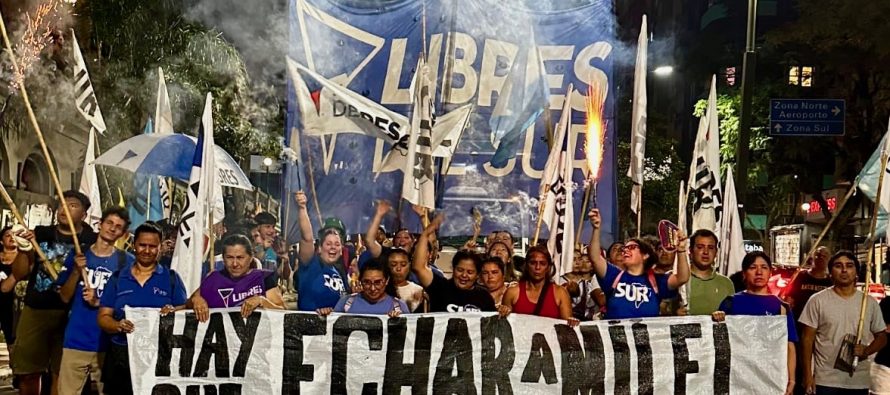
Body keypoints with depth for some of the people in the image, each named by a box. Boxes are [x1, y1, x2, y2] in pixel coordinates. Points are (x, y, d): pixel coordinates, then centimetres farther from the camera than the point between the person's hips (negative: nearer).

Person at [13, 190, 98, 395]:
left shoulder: (91, 241, -2)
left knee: (61, 374, 1)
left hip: (69, 314, -3)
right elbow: (20, 274, 6)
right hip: (35, 311, 3)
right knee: (27, 371, 9)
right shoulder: (40, 234, 7)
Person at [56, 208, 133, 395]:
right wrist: (77, 270, -11)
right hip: (76, 340, 1)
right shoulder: (78, 255, 6)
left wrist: (98, 302, -13)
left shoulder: (127, 261, 0)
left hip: (108, 344, -1)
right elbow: (65, 297, 4)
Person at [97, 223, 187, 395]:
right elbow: (103, 317, 6)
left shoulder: (171, 278, 5)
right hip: (121, 355, 2)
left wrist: (173, 312, -21)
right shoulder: (117, 278, 8)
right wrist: (118, 326, -15)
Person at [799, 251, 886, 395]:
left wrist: (866, 351, -10)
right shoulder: (818, 300, -3)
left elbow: (881, 337, 12)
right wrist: (808, 375, -7)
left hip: (859, 382, 3)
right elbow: (807, 339, -3)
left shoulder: (870, 303, 5)